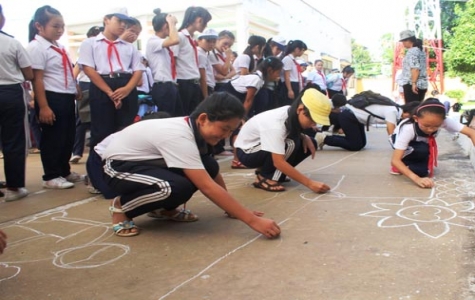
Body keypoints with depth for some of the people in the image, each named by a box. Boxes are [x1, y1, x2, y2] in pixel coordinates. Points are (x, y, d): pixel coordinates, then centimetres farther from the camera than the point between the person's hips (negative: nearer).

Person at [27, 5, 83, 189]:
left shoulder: (59, 48, 15)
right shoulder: (36, 47, -12)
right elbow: (37, 79, -17)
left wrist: (76, 90, 16)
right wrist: (43, 107, -21)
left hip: (67, 98, 9)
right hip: (52, 98, -9)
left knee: (68, 137, 16)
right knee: (52, 139, 0)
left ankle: (65, 171, 30)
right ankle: (51, 177, 12)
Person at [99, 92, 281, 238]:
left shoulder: (195, 129, -9)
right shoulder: (180, 136, -34)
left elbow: (214, 174, 4)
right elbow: (208, 187, -37)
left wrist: (233, 208, 1)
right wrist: (253, 220, -37)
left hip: (145, 161, 8)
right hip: (118, 166, -8)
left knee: (209, 168, -11)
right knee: (179, 188, -34)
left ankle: (163, 207, 9)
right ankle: (122, 206, -8)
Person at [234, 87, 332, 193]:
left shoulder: (292, 113, -13)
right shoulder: (276, 123, -35)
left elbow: (295, 133, 9)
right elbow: (279, 162, -38)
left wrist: (304, 137, -14)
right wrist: (310, 183, -39)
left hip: (263, 148, 8)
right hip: (247, 152, -8)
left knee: (310, 143, -6)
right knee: (290, 144, -33)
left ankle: (272, 173, 4)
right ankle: (264, 177, -12)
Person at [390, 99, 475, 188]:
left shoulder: (444, 121, -33)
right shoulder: (408, 129, -41)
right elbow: (395, 160, -44)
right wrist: (416, 179, -57)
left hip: (422, 143, 4)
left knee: (423, 170, -21)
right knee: (422, 150, -35)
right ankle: (400, 167, -11)